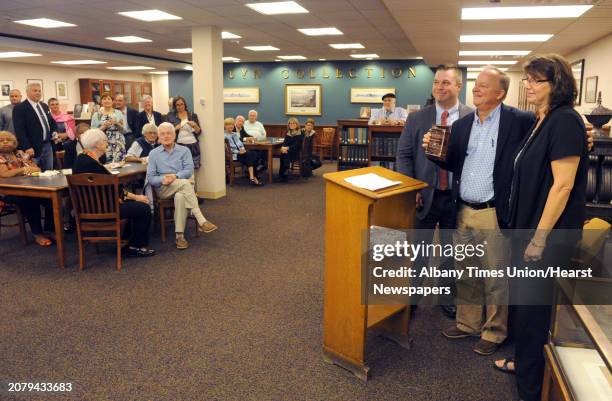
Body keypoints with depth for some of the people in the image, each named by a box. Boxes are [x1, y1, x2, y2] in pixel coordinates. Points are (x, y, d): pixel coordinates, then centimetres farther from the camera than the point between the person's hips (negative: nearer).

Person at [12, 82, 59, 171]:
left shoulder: (44, 106, 16)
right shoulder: (19, 108, -8)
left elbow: (52, 121, 27)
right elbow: (19, 130, -16)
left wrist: (54, 132, 5)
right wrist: (27, 147, -23)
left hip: (48, 145, 7)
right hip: (33, 148, -7)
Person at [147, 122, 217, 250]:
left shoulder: (184, 150, 10)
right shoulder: (153, 153, 11)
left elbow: (189, 170, -5)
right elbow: (150, 177, 2)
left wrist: (175, 176, -22)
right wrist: (162, 180, -19)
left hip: (183, 185, 1)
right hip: (163, 189, 0)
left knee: (180, 196, -37)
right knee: (185, 183, -33)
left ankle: (180, 236, -33)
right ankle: (201, 221, -38)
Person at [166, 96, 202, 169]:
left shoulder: (193, 115, 10)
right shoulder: (171, 116, 9)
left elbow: (199, 132, 8)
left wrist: (194, 125, -11)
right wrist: (175, 128, -12)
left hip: (192, 145, 1)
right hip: (179, 146, -1)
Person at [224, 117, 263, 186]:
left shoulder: (235, 134, 25)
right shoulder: (224, 136, 0)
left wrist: (242, 149, -4)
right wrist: (238, 152, -18)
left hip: (240, 152, 7)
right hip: (232, 155, -7)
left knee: (254, 154, -21)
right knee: (248, 154, -30)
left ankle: (252, 177, -27)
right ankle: (253, 177, -34)